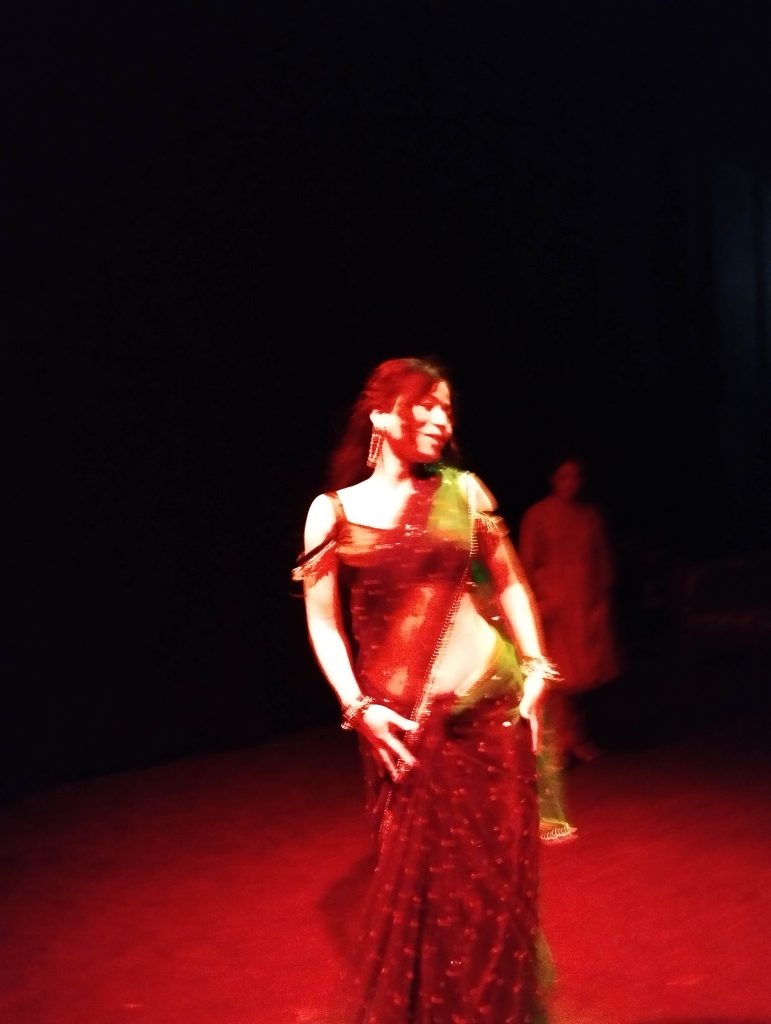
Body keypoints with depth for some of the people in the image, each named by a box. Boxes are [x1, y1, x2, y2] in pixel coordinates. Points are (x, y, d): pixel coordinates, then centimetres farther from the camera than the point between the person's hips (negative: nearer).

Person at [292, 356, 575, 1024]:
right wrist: (358, 707, -7)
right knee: (415, 882, 6)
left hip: (489, 702, 1)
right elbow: (323, 621, 2)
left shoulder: (463, 490, 5)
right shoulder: (332, 511, 1)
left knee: (499, 876, 7)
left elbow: (508, 582, 12)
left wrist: (536, 668, 3)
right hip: (401, 722, -1)